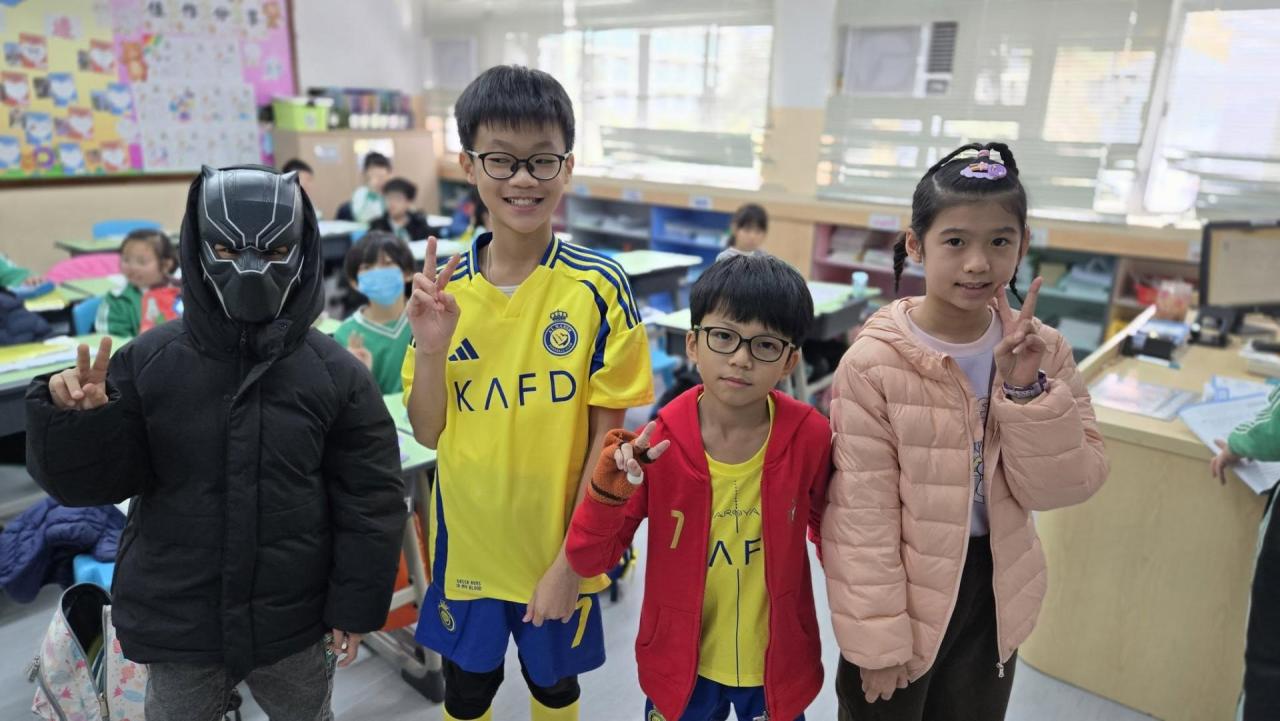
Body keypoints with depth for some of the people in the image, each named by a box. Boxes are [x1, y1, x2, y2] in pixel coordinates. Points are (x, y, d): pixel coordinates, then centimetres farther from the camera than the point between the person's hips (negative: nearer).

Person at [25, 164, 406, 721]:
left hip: (296, 624, 0)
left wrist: (356, 607, -5)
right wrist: (74, 419, -22)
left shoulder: (335, 372, -11)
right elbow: (86, 483, -3)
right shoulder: (147, 361, -8)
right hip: (175, 624, 1)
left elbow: (369, 502, -7)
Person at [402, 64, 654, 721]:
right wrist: (431, 346, -19)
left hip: (557, 545, -2)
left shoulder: (599, 287, -16)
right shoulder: (445, 288, -7)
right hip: (467, 542, 2)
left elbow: (606, 436, -12)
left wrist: (571, 559, -11)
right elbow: (428, 433, -2)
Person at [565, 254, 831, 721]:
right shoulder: (658, 445, -19)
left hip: (779, 665, 0)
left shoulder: (810, 437, -18)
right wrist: (608, 490, -31)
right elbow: (588, 561, -14)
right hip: (680, 664, 0)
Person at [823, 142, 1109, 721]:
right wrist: (876, 638, -12)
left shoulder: (1041, 350, -6)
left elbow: (1062, 488, -8)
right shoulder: (874, 363, -20)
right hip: (904, 597, -4)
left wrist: (1029, 390, -21)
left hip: (995, 594, 5)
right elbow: (861, 513, -17)